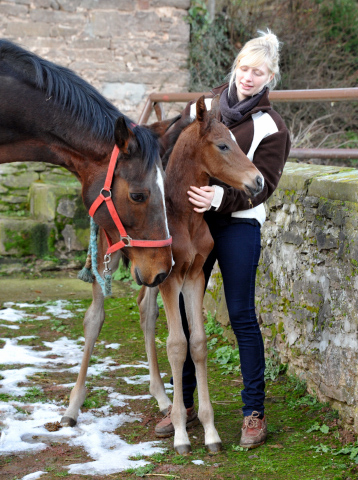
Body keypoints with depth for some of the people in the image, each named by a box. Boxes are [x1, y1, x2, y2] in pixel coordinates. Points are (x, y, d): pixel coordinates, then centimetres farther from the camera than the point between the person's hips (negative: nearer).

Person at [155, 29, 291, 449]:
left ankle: (254, 412, 7)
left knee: (241, 316, -3)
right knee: (184, 311, 7)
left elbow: (261, 184, -11)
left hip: (238, 225, -4)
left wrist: (221, 196, -26)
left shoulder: (271, 127, -3)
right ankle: (184, 404, 20)